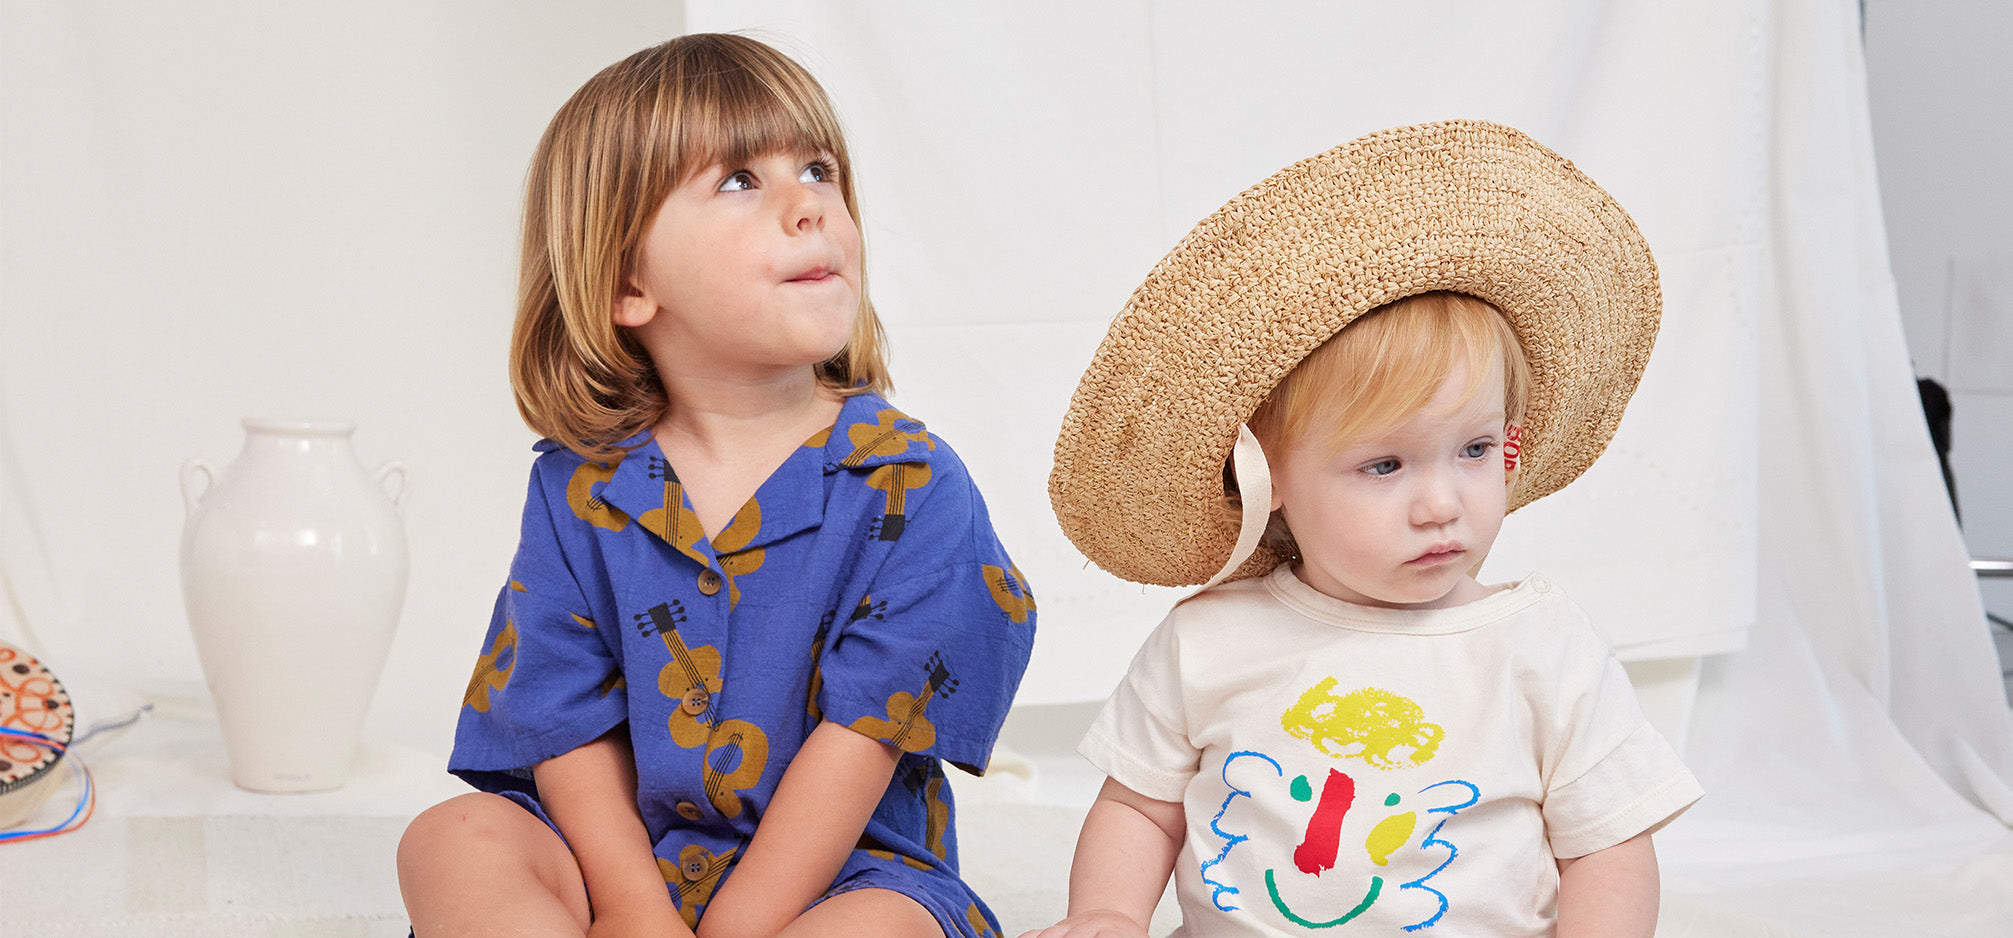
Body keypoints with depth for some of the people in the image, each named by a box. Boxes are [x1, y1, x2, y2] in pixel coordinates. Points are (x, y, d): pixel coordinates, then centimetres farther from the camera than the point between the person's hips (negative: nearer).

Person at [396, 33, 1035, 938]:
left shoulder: (910, 487, -9)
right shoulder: (579, 491, 0)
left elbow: (861, 737, -14)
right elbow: (572, 734, -2)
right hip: (630, 863, 3)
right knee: (454, 840, -22)